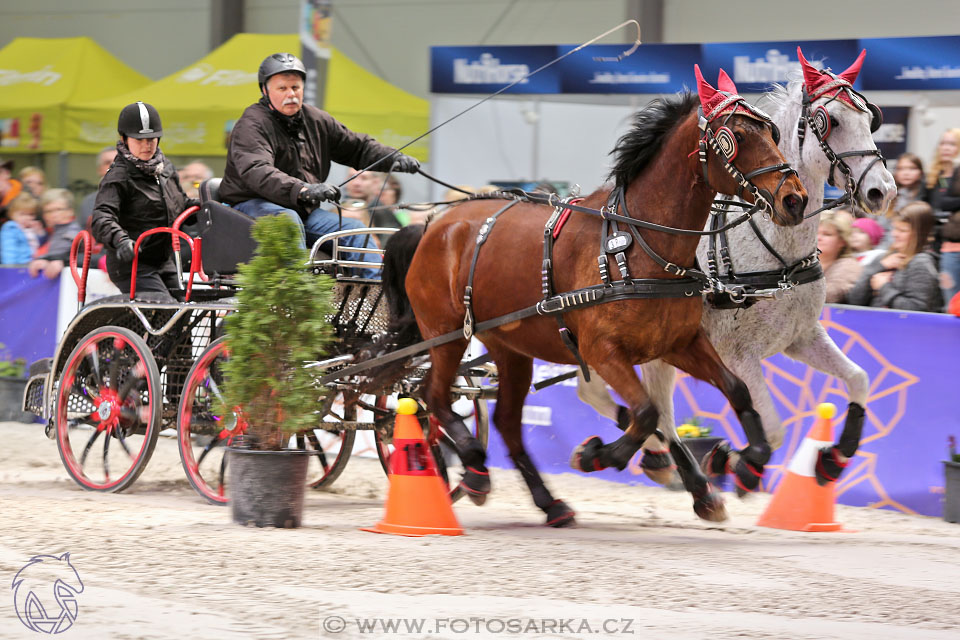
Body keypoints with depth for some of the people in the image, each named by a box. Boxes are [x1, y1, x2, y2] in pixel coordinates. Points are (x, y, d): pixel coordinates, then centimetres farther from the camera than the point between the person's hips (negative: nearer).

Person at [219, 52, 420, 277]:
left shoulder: (316, 120, 10)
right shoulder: (252, 125, -15)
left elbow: (357, 147, 20)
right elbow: (256, 172, -33)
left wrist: (393, 159, -1)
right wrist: (303, 190, -48)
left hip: (303, 210, 7)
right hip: (252, 203, -7)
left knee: (354, 229, -8)